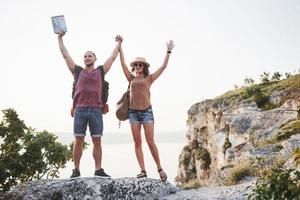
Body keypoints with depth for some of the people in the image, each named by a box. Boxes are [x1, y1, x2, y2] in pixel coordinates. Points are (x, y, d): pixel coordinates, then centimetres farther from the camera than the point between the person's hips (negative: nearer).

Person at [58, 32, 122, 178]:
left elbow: (112, 57, 20)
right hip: (80, 110, 0)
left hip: (96, 110, 0)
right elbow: (65, 55, 16)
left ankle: (98, 170, 8)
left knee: (97, 141, 2)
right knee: (78, 141, 1)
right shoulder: (78, 71, 13)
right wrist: (60, 38, 20)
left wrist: (118, 43, 29)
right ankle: (76, 170, 8)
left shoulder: (100, 72, 13)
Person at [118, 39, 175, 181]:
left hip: (146, 112, -3)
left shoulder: (149, 78, 9)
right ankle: (143, 171, 0)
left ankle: (160, 169, 4)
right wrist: (120, 46, 15)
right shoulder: (131, 78, 15)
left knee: (150, 142, -7)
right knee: (137, 142, -2)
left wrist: (168, 51, 11)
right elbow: (123, 63, 14)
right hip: (133, 112, 3)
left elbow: (163, 66, 9)